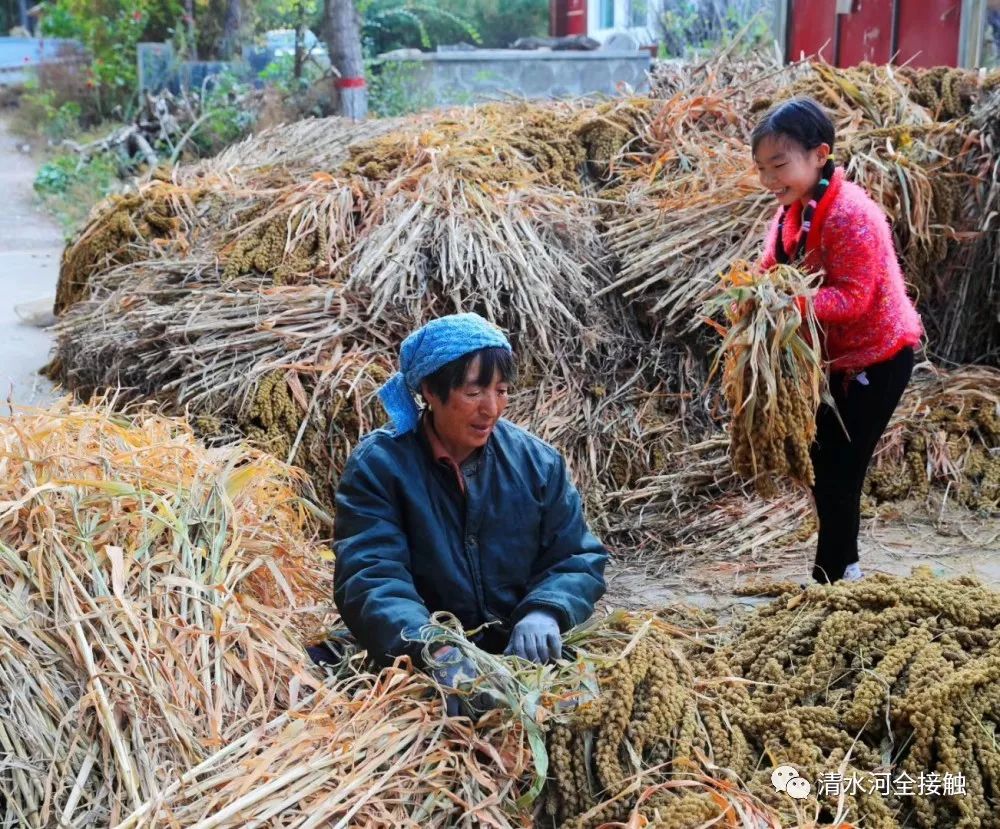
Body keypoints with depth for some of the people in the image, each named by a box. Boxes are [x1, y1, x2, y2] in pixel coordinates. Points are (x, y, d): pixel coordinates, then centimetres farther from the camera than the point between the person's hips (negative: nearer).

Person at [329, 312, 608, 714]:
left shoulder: (537, 461, 4)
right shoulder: (377, 465, -8)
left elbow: (579, 560, 5)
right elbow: (371, 578, -18)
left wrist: (545, 612, -18)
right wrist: (434, 650, -37)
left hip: (525, 654, 2)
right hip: (420, 666, -2)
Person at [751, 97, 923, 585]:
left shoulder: (851, 215, -27)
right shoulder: (792, 209, 0)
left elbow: (852, 298, -29)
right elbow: (774, 269, 4)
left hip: (877, 357, -9)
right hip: (834, 358, 9)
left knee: (840, 471, -6)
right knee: (823, 464, 15)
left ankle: (829, 580, 6)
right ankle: (844, 566, 31)